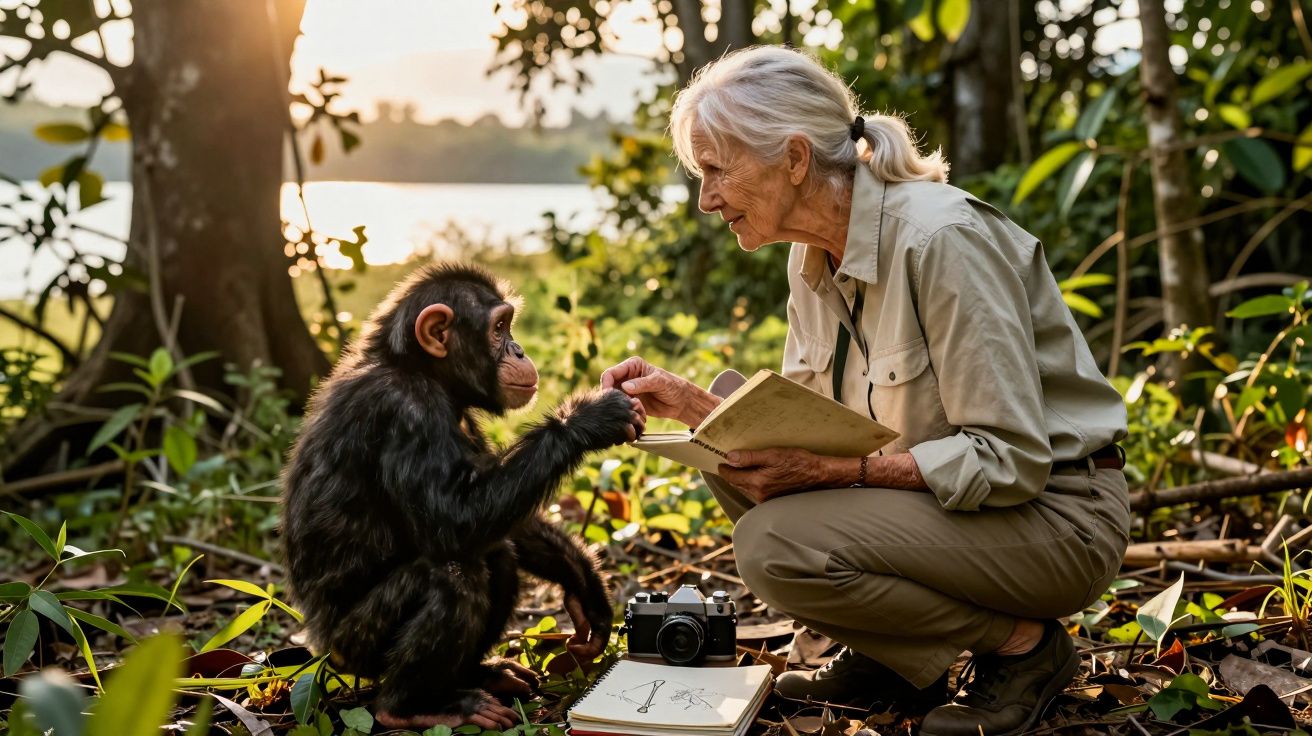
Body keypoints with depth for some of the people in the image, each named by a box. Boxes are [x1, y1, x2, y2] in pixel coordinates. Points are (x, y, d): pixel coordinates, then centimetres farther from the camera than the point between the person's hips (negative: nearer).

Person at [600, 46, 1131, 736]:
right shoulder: (816, 253, 2)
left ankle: (1022, 643, -4)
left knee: (774, 543, -24)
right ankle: (888, 655, 8)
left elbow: (1010, 460, -26)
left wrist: (830, 469, -29)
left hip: (1054, 515, -8)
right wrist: (688, 402, -8)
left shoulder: (941, 238, -24)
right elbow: (807, 426, 7)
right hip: (942, 493, 8)